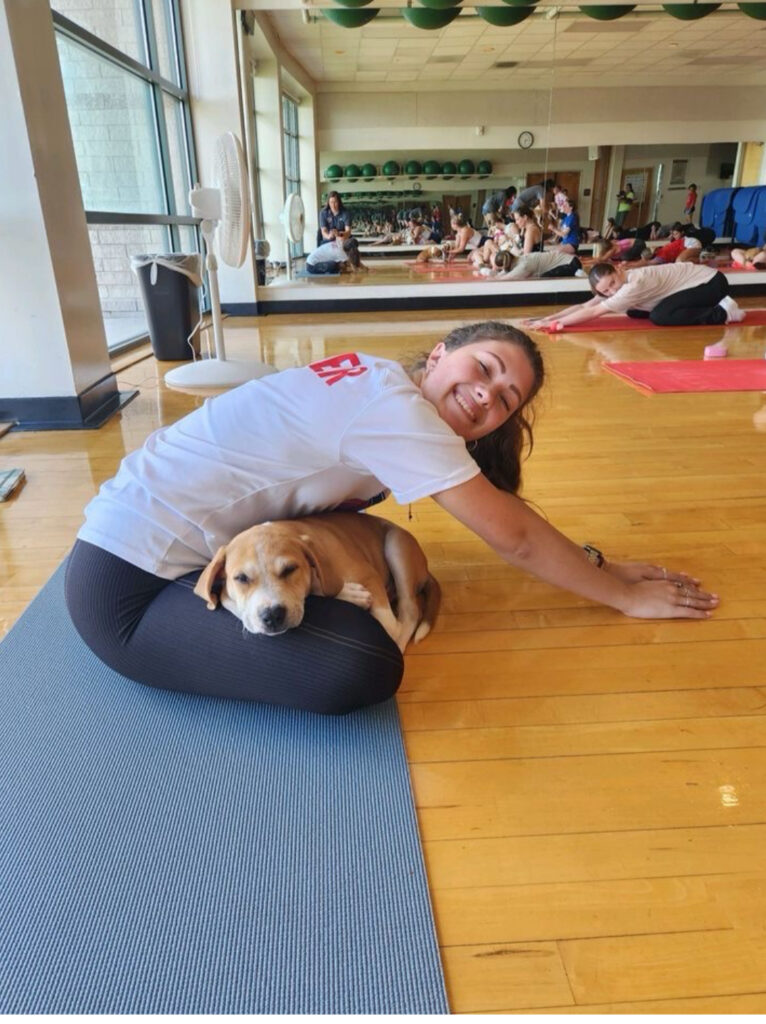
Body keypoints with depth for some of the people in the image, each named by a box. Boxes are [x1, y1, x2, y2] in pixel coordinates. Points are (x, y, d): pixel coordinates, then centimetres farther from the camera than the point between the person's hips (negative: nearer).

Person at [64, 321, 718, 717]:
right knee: (366, 672, -23)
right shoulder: (391, 404, -20)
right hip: (126, 587, -9)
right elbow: (513, 538, -14)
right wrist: (627, 596, -2)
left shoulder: (384, 383, 7)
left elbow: (506, 511, 11)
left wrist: (598, 564, 10)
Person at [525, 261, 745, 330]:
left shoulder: (635, 285, -29)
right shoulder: (622, 282, -5)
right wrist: (548, 318, -19)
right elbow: (584, 306, -9)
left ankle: (723, 312, -12)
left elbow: (593, 313, -33)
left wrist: (553, 323, -35)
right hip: (698, 278, 10)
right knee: (635, 311, 4)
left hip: (711, 282, -10)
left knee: (660, 317, -28)